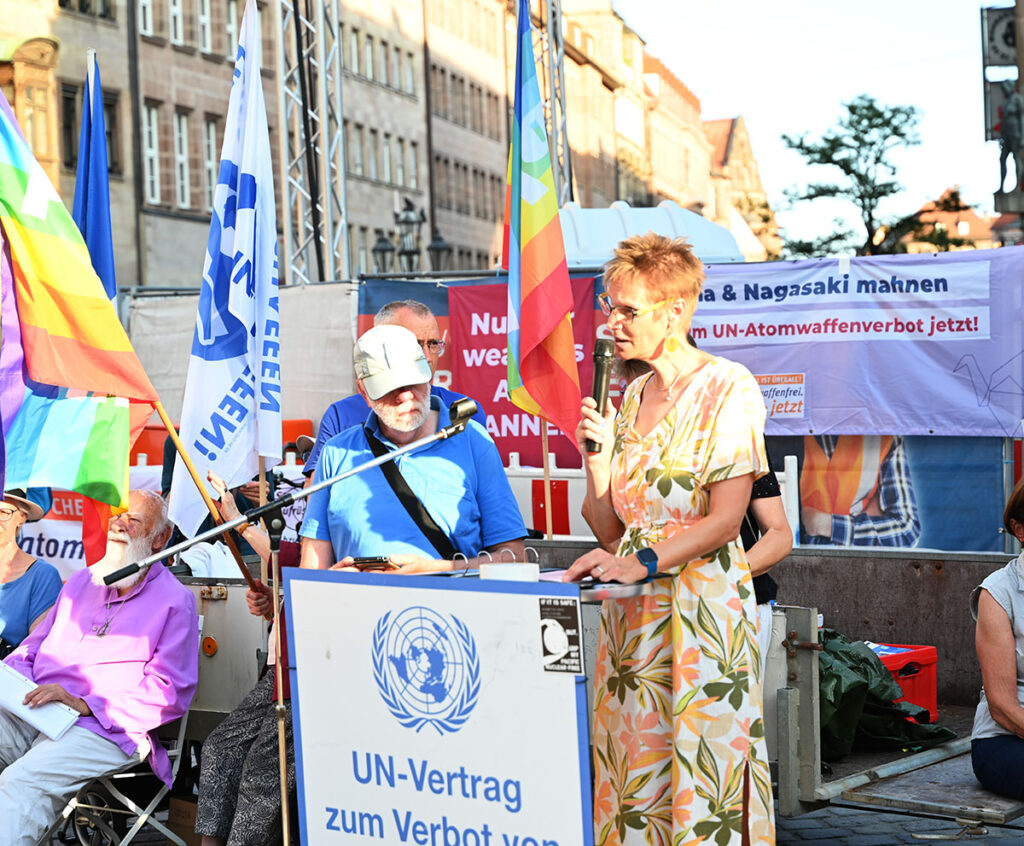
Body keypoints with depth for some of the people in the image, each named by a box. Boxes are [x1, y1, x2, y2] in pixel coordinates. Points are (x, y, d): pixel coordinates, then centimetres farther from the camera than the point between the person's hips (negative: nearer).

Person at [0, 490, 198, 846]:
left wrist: (84, 704, -15)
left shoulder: (174, 600, 4)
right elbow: (33, 646, 27)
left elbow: (170, 692, -6)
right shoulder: (82, 582, 25)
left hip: (104, 731, -6)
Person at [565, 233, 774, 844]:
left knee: (702, 773, -4)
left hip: (701, 603, -6)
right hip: (633, 610, 6)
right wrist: (598, 456, -3)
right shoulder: (632, 395, 14)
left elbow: (725, 520, -13)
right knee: (633, 767, 7)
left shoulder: (728, 388, -6)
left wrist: (644, 562, -23)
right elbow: (611, 530, 11)